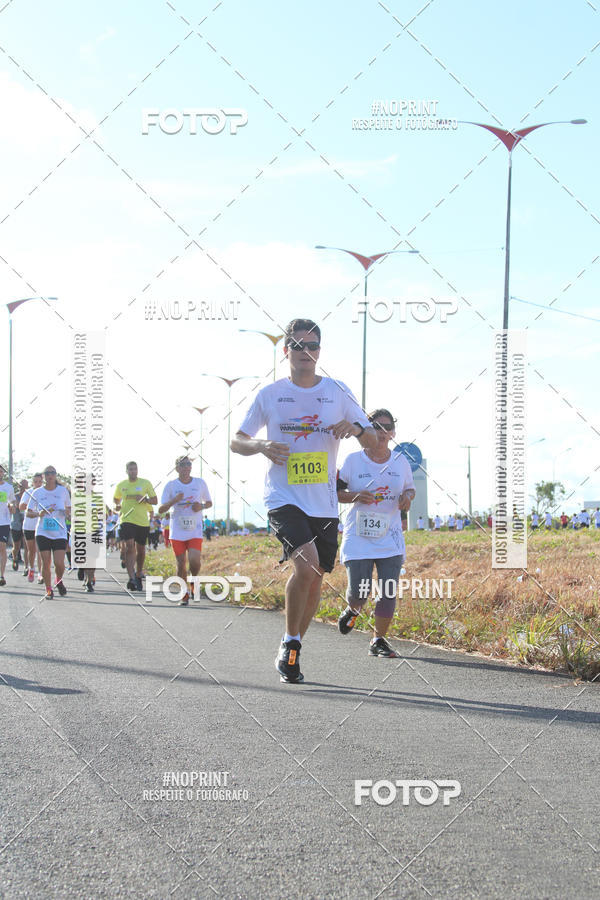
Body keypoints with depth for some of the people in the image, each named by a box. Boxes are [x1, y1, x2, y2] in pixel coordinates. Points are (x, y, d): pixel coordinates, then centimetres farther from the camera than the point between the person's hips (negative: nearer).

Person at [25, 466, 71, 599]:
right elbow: (28, 513, 7)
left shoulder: (63, 491, 5)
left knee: (59, 563, -11)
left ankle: (59, 581, 20)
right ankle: (48, 590, 10)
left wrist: (67, 512, -6)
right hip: (42, 533, 0)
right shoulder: (37, 492, 3)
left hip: (60, 533, 0)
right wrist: (38, 514, -13)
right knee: (46, 563, -5)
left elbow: (69, 507, 18)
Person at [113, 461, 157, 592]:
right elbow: (116, 499, 25)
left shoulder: (145, 483, 4)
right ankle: (132, 579, -27)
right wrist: (116, 506, 2)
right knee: (129, 548, -18)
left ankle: (138, 576, 30)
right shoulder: (121, 485, 8)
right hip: (127, 520, -1)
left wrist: (145, 499, -14)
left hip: (142, 522, 1)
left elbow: (154, 501, 6)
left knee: (140, 550, 10)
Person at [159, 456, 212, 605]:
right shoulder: (171, 485, 0)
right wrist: (174, 500, -21)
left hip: (195, 531, 0)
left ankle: (194, 580, 14)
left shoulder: (200, 483, 4)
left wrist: (202, 506, -7)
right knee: (181, 564, 2)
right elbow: (161, 510, -3)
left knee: (194, 561, -17)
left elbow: (209, 502, 17)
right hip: (177, 532, 0)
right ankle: (184, 594, 17)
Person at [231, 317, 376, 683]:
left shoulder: (337, 391, 6)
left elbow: (373, 441, 8)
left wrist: (356, 427, -15)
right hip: (284, 498, -3)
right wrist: (261, 446, -13)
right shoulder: (270, 395, 3)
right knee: (307, 564, -24)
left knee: (315, 577, 8)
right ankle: (290, 643, -7)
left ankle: (292, 652, 27)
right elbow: (237, 441, 9)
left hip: (324, 502, 3)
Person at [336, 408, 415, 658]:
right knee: (359, 592, -5)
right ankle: (352, 609, 32)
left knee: (389, 591, -6)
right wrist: (355, 496, -16)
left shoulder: (401, 462, 7)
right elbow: (335, 492, 2)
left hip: (390, 538, 2)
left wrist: (407, 497, -2)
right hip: (358, 537, -2)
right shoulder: (353, 460, -2)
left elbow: (410, 488, 22)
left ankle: (378, 640, 7)